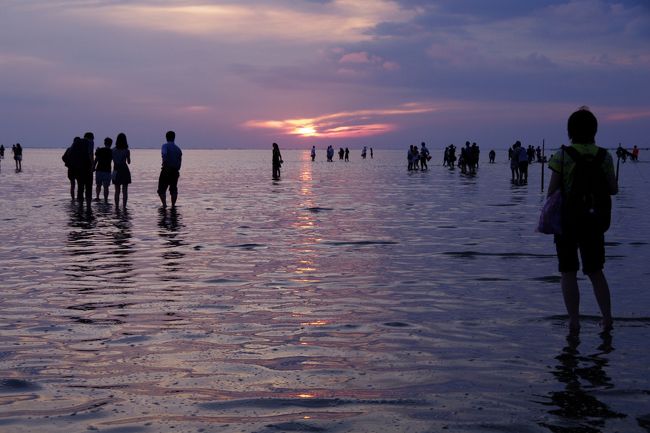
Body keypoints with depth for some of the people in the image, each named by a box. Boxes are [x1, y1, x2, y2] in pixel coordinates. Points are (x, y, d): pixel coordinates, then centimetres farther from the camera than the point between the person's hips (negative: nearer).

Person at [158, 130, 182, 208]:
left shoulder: (165, 146, -4)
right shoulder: (178, 148, 12)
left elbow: (164, 154, -24)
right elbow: (180, 161, 12)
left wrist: (165, 164, -22)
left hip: (166, 170, -5)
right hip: (175, 171, 5)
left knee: (162, 189, 1)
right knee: (173, 189, 11)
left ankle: (164, 204, -13)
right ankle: (173, 205, 8)